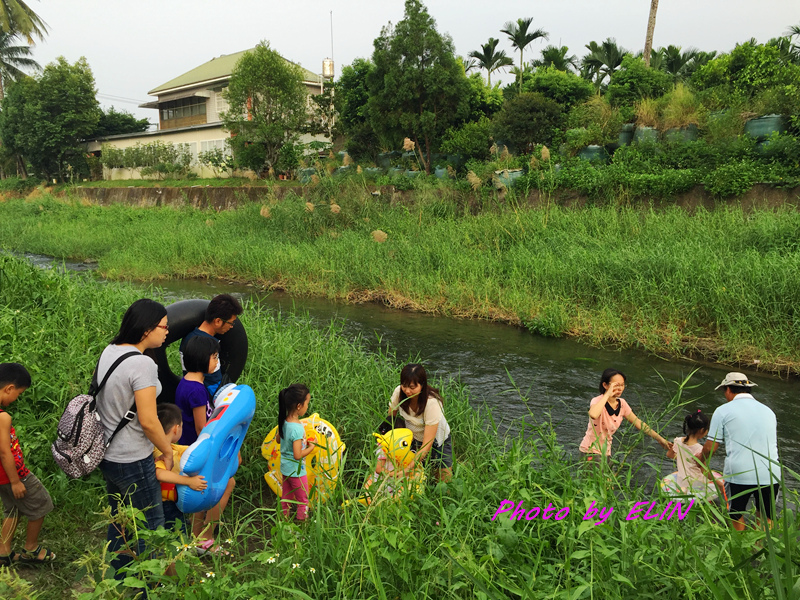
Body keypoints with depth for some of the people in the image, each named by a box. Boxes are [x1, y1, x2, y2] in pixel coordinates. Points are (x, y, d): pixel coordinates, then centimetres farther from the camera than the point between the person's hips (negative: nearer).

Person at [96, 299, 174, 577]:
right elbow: (148, 421, -24)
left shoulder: (109, 351, 1)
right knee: (151, 526, 8)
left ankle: (119, 579, 42)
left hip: (106, 454, 9)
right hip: (132, 462, -9)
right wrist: (168, 452, -9)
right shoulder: (142, 364, -25)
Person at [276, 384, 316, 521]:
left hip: (285, 468, 7)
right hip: (296, 471, -7)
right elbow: (298, 455, -30)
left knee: (286, 497, 24)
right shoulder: (297, 428, -32)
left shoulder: (283, 422, -8)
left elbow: (279, 439, 10)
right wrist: (310, 447, -14)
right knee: (303, 500, 15)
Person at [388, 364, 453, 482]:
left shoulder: (432, 403, -35)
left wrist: (409, 468, -38)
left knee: (444, 479, -5)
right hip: (413, 438, 3)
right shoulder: (398, 392, -23)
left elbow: (427, 444, -33)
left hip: (437, 440, -3)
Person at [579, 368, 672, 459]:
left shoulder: (622, 404, 4)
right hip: (590, 452, -7)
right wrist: (607, 394, -31)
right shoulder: (597, 401, -17)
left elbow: (639, 423, 15)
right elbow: (593, 415, -41)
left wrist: (660, 439, 14)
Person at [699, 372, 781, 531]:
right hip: (770, 475, 4)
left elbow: (710, 447, 0)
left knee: (736, 518, 15)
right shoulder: (768, 411, 15)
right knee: (765, 518, 20)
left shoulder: (723, 411, 1)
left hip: (739, 475, -4)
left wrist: (702, 461, 20)